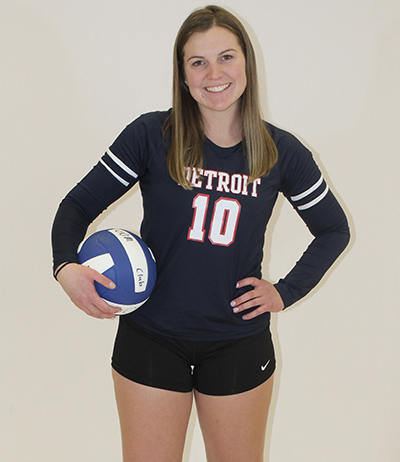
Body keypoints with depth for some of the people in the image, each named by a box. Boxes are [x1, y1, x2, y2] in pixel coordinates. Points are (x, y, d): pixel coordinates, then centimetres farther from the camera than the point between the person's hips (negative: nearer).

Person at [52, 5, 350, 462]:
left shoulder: (281, 152, -1)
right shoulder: (151, 134, -7)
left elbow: (334, 229, 13)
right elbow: (79, 204, -2)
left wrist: (286, 291, 2)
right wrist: (66, 266, -21)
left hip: (240, 344, 2)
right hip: (151, 338, -1)